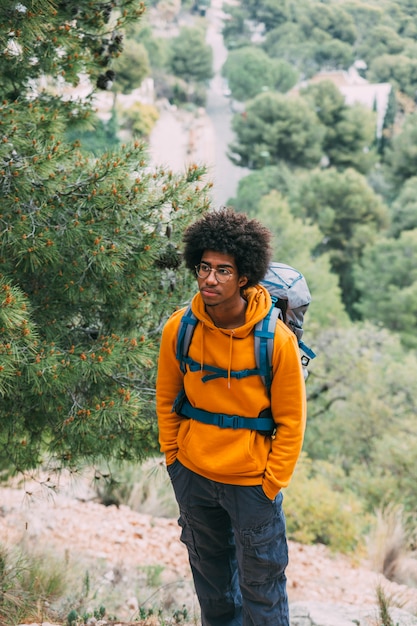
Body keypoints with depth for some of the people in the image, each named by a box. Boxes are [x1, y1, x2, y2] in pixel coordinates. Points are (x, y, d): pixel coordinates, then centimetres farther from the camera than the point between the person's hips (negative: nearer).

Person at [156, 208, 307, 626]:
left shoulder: (276, 340, -19)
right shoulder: (179, 329, -10)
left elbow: (290, 420, -10)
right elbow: (166, 398, 5)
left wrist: (271, 484, -10)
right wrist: (172, 456, 6)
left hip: (251, 480, -3)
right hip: (192, 474, 4)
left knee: (260, 581, 8)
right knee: (208, 568, 23)